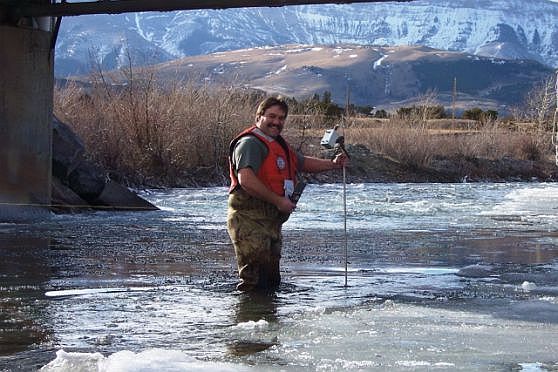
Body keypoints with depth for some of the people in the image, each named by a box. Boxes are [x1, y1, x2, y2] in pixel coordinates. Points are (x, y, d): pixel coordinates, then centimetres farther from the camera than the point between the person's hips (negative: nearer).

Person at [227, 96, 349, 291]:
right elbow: (246, 180, -26)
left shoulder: (278, 145, 19)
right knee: (254, 282, -13)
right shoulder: (251, 143, -13)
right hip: (250, 221, -10)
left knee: (272, 281, 15)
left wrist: (333, 164, 20)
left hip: (272, 222, 10)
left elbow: (303, 162, 35)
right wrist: (279, 201, -20)